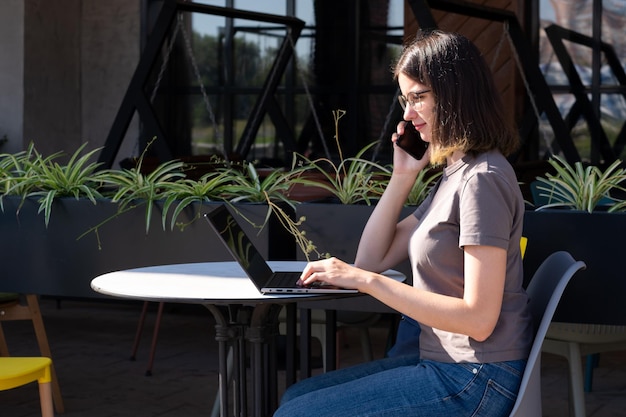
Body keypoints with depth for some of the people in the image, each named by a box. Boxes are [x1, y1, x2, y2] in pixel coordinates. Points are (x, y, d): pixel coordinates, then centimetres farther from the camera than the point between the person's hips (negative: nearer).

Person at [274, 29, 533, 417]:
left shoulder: (483, 179, -17)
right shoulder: (454, 174, 15)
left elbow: (478, 318, -23)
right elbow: (372, 260, 16)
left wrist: (367, 281, -23)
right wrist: (403, 177, 8)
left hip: (473, 381, -10)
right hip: (440, 360, 10)